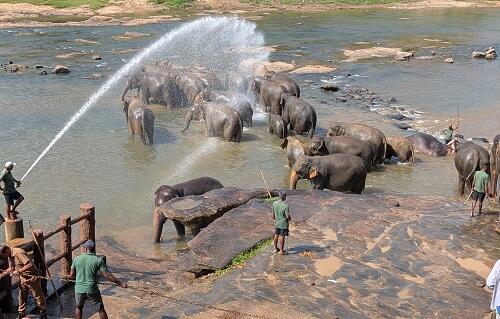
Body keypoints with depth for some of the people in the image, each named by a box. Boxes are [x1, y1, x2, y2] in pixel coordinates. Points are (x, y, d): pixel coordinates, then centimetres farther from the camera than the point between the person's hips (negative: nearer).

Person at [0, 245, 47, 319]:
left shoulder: (19, 253, -25)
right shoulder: (10, 256, 3)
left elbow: (30, 265, -31)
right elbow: (11, 267, 14)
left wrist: (19, 271, -31)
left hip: (31, 277, -9)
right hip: (22, 278, 9)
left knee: (38, 295, 5)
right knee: (22, 296, 14)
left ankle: (43, 313, 18)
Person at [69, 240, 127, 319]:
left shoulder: (77, 259, -2)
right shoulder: (98, 260, -8)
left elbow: (71, 275, 5)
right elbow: (107, 275, -11)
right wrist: (120, 283, -5)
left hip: (79, 290, 2)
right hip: (92, 290, -2)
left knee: (79, 307, 27)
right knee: (101, 309, 11)